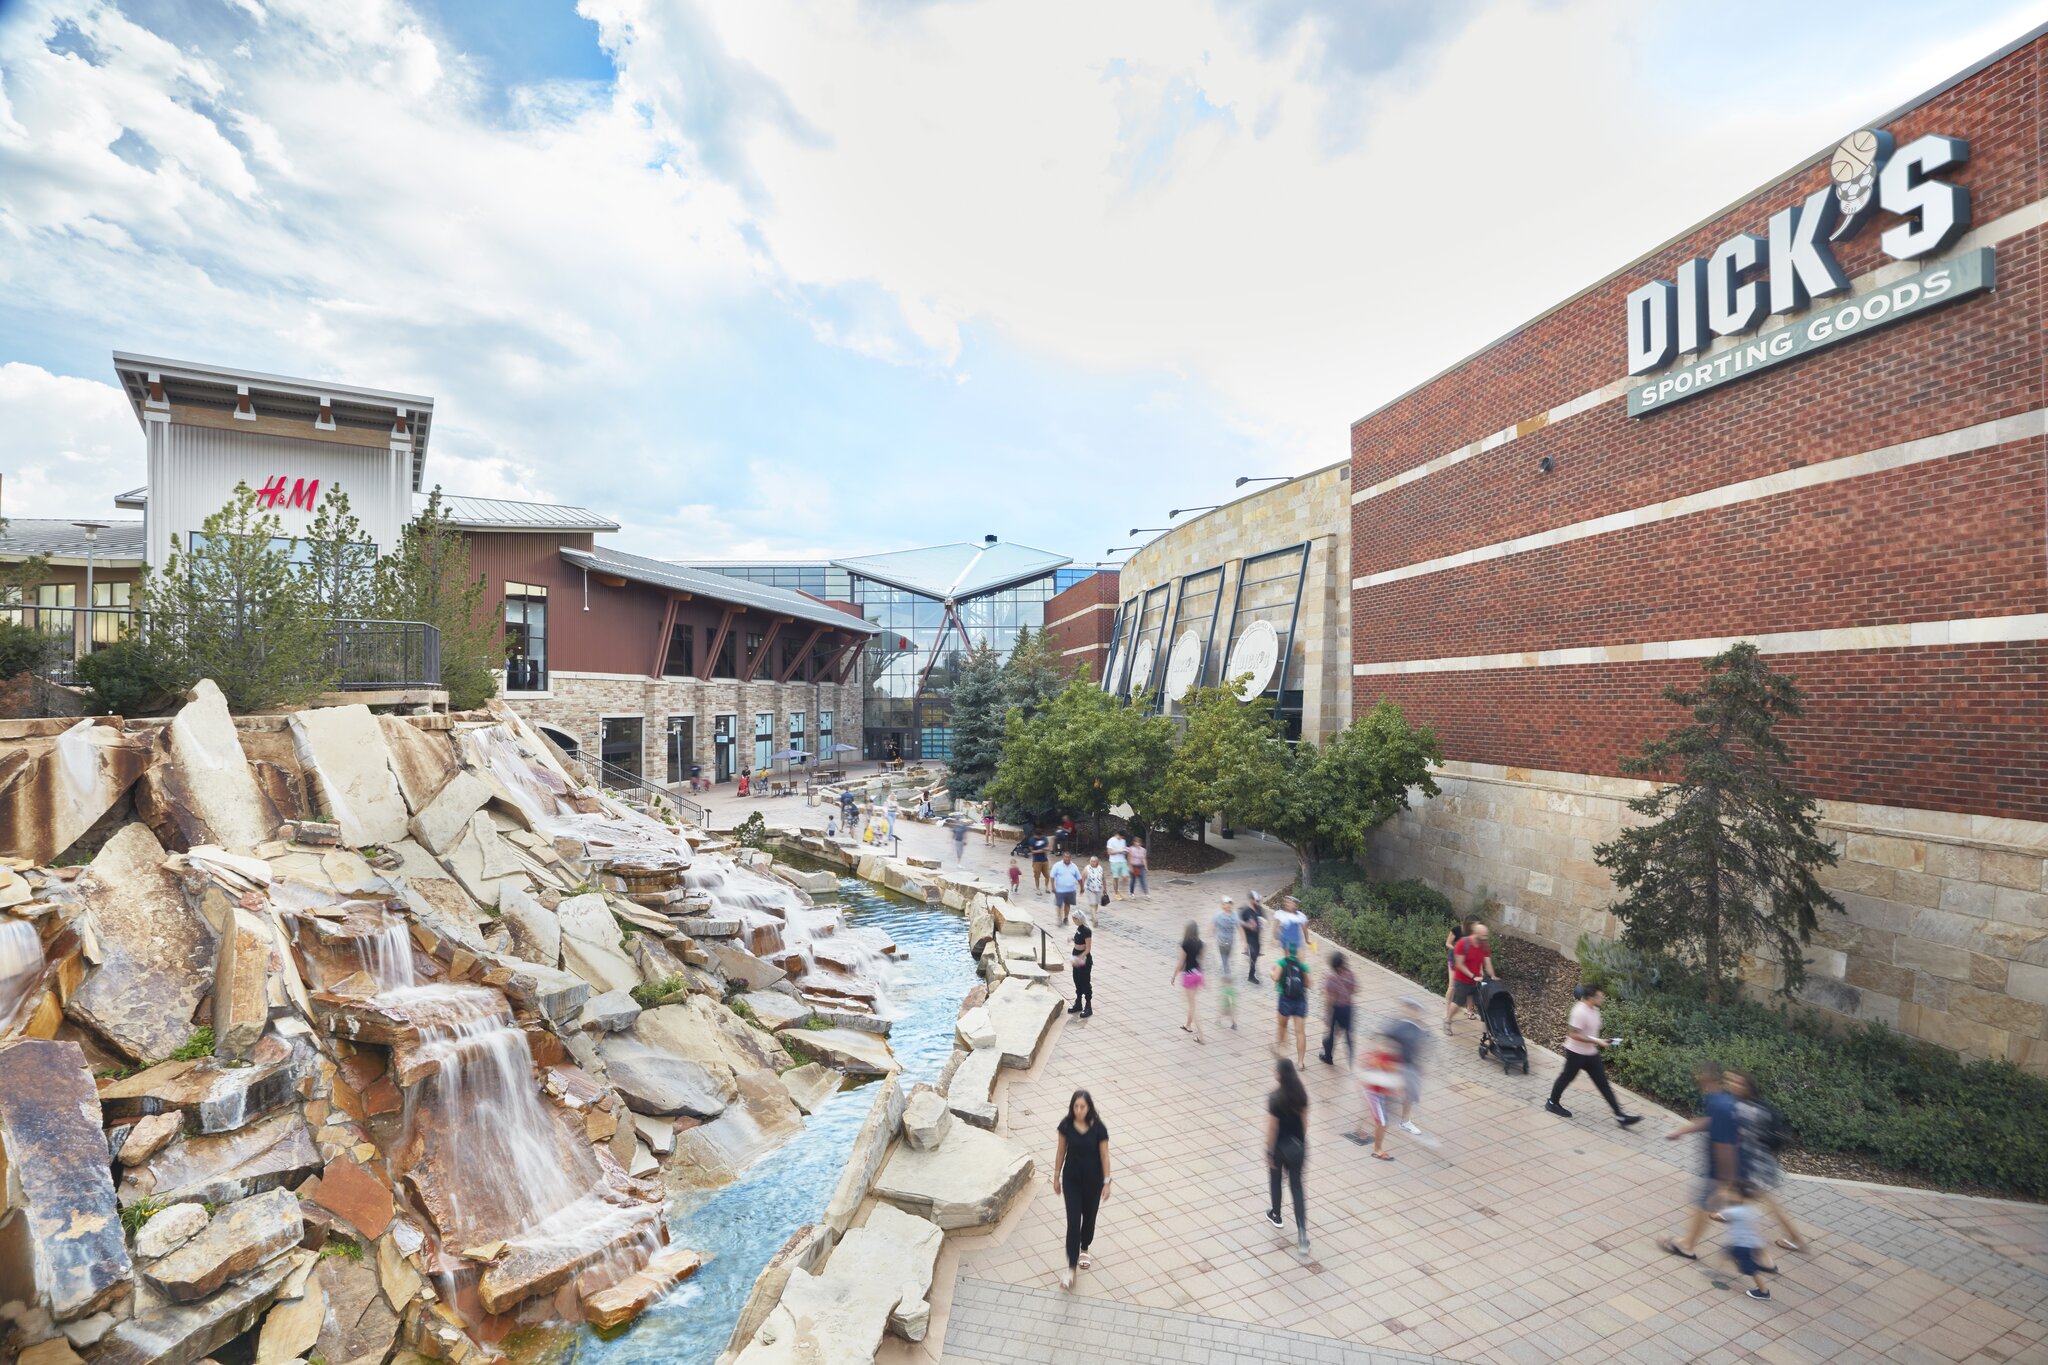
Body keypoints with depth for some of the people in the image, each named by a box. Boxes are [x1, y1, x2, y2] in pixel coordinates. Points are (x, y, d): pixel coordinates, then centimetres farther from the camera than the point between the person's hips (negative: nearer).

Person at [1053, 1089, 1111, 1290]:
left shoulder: (1098, 1128, -20)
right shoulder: (1066, 1125, -16)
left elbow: (1104, 1155, -10)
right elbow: (1061, 1151, -2)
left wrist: (1106, 1182, -6)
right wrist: (1056, 1176, 4)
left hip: (1093, 1179, 0)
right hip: (1071, 1179, 0)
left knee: (1089, 1216, 19)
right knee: (1073, 1221, -3)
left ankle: (1084, 1249, 46)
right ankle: (1071, 1267, 7)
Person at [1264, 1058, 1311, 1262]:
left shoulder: (1275, 1098, -25)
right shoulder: (1301, 1094, -9)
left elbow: (1272, 1128, -18)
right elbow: (1304, 1121, 2)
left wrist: (1269, 1153, -7)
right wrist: (1302, 1142, 16)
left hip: (1280, 1146, -4)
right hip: (1297, 1144, 4)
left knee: (1275, 1181, 23)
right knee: (1297, 1187, 10)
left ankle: (1276, 1215, 45)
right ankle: (1302, 1236, 1)